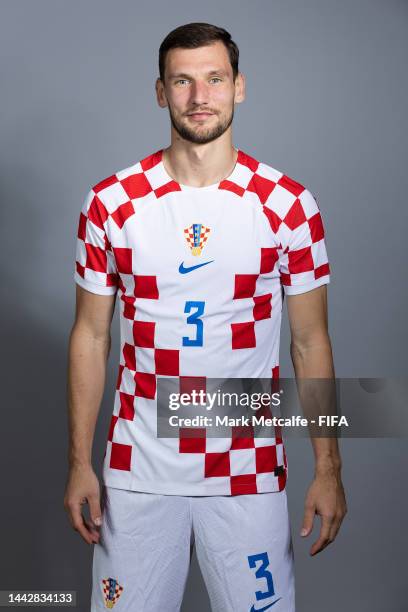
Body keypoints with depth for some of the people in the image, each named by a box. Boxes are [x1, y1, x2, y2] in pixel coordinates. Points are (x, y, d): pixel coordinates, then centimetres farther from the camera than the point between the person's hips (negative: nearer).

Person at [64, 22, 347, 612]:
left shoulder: (289, 204, -3)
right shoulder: (111, 204, -2)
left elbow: (311, 342, 2)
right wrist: (79, 464, 1)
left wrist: (328, 468, -1)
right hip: (138, 470, 1)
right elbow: (91, 337, 4)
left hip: (249, 471, 0)